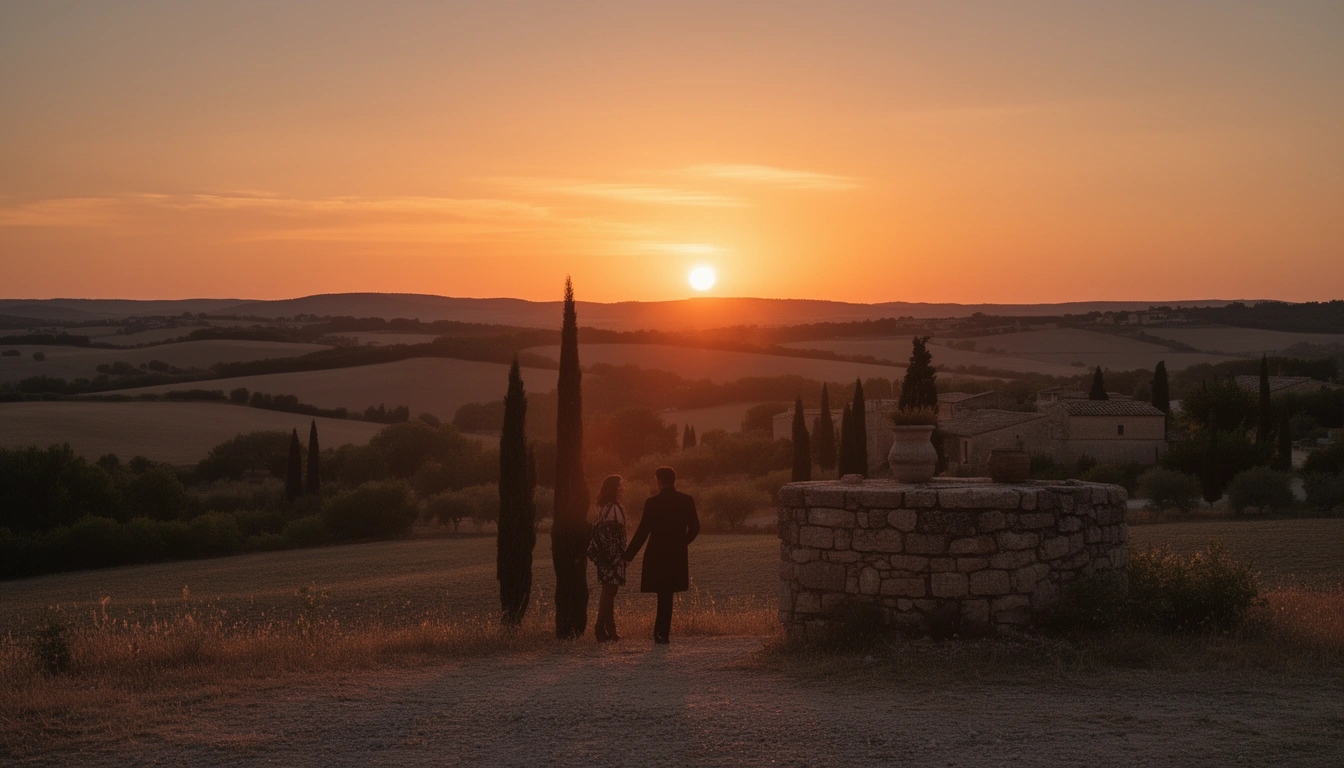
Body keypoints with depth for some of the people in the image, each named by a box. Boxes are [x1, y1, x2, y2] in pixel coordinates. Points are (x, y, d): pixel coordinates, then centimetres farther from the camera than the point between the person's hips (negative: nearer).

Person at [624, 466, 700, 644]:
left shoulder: (653, 502, -9)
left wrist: (628, 555, -4)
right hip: (677, 556, 2)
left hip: (656, 556, -2)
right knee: (667, 595, 12)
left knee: (663, 596, 9)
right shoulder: (687, 501, 0)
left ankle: (661, 632, 6)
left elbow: (643, 531, -10)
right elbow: (695, 528, 4)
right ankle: (662, 632, 10)